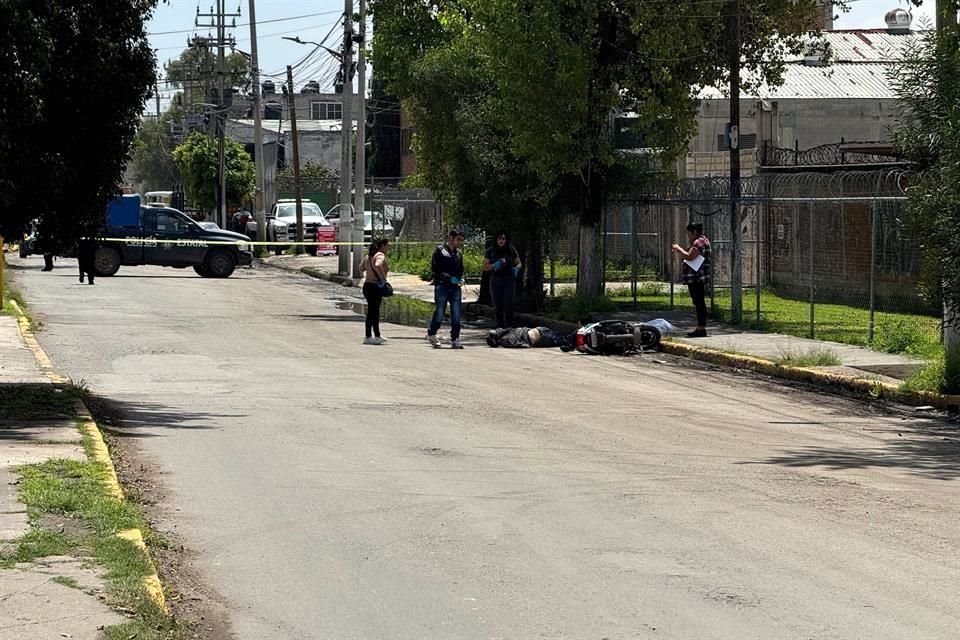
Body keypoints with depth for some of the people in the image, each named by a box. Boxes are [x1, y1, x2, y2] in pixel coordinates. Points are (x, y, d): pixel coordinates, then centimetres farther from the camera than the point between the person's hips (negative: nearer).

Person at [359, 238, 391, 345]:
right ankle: (368, 337, 2)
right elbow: (378, 265, -35)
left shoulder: (369, 256, 13)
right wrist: (383, 278, -25)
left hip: (367, 285, 9)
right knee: (372, 312, -3)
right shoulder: (380, 255, -14)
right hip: (375, 287, -9)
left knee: (375, 311, 16)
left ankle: (377, 336, 24)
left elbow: (361, 267, 25)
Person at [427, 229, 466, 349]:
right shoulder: (440, 251, -1)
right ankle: (431, 334, 20)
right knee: (440, 312, -1)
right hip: (442, 286, -5)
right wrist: (450, 278, -17)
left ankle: (455, 339, 2)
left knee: (456, 315, -1)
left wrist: (461, 279, 3)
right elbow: (435, 269, -9)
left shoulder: (458, 253, 17)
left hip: (455, 287, 5)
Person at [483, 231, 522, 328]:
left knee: (508, 305, -11)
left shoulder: (511, 250, 4)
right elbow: (485, 267, 5)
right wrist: (494, 265, -14)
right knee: (498, 306, 3)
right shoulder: (491, 251, 4)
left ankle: (509, 327, -8)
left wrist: (516, 268, -8)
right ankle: (500, 327, 9)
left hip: (509, 281, -1)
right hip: (496, 281, 1)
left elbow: (518, 263, 15)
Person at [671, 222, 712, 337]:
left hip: (697, 279, -11)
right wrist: (678, 251, 15)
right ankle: (700, 328, 17)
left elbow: (689, 257, -25)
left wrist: (679, 248, -11)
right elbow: (691, 257, 25)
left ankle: (701, 329, -12)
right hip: (697, 278, 11)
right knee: (699, 303, 13)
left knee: (699, 303, -10)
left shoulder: (699, 242, -14)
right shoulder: (702, 240, 20)